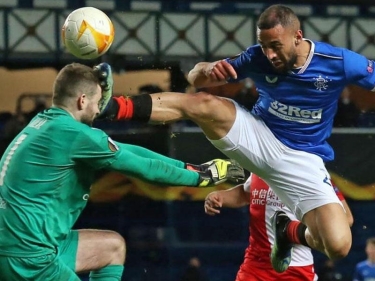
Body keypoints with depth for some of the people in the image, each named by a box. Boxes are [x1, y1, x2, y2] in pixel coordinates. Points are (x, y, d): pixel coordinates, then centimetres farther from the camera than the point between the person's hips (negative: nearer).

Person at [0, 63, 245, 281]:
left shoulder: (47, 123, 12)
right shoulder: (73, 133, -15)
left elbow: (125, 151, 16)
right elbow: (143, 167, -6)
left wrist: (189, 167, 17)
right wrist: (202, 176, 8)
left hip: (21, 244, 10)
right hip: (26, 257, -10)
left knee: (113, 246, 21)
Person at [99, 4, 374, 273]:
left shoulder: (340, 62, -18)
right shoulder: (257, 58, -12)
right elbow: (195, 77, -5)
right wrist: (208, 70, -30)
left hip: (302, 161, -1)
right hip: (258, 136, 1)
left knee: (339, 247, -20)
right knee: (203, 103, -29)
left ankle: (290, 233, 13)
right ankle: (115, 107, -42)